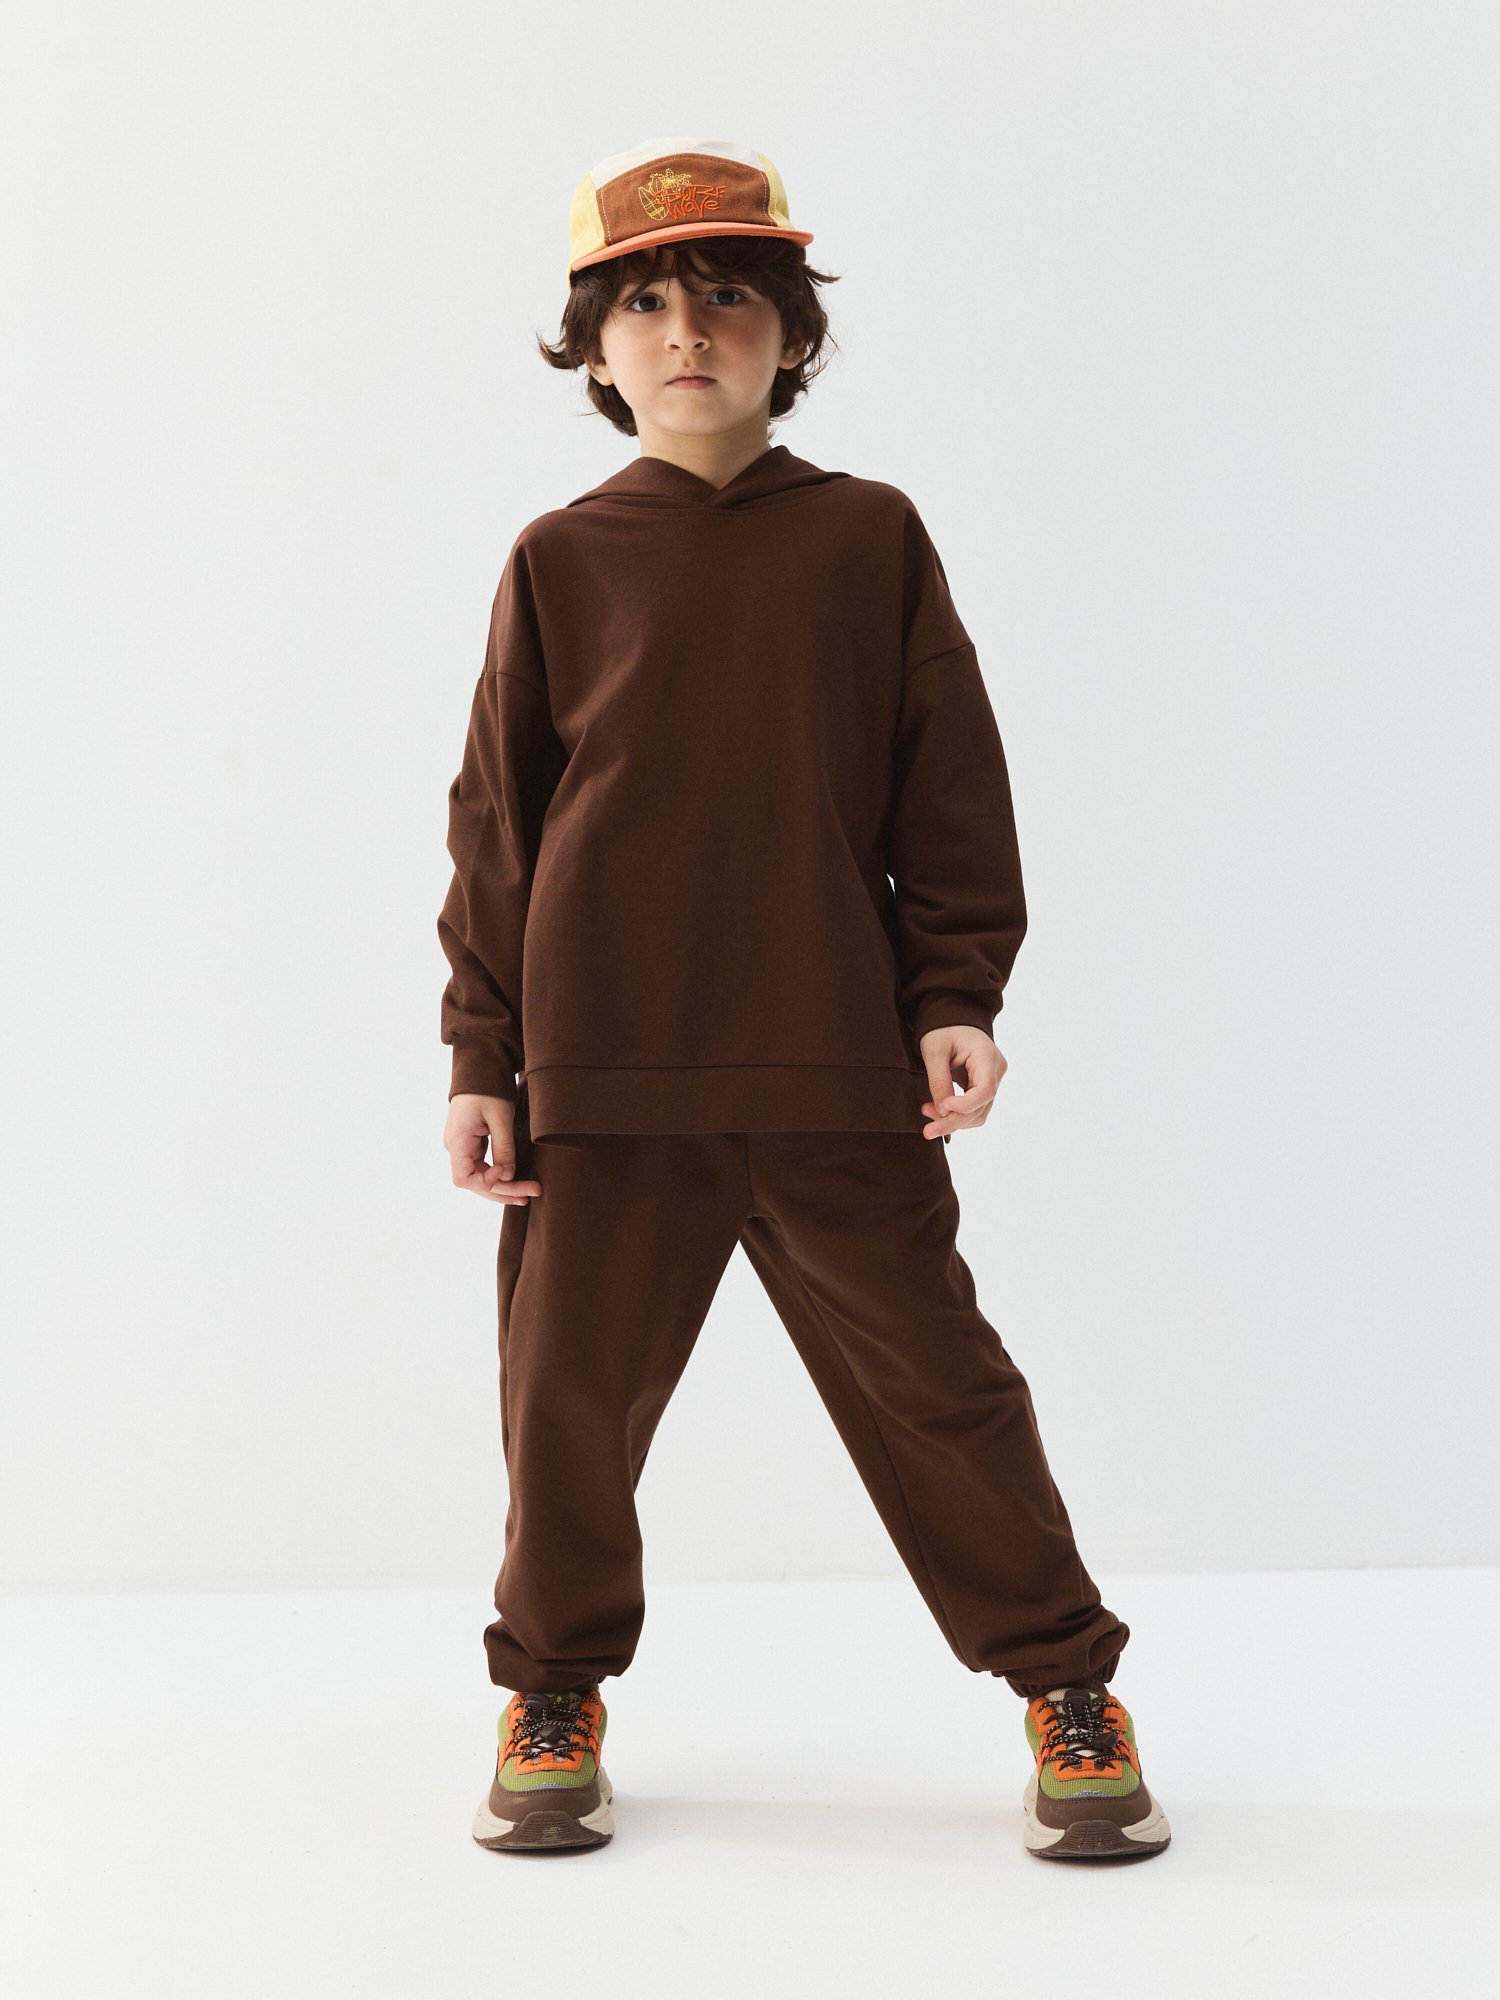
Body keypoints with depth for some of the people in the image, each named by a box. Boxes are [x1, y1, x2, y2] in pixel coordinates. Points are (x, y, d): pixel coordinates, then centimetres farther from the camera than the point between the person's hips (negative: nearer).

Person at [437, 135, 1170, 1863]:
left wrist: (959, 997, -1)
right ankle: (554, 1696, 28)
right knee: (573, 1392, 7)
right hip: (601, 1071, 1)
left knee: (933, 1379, 5)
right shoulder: (559, 563, 5)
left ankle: (1066, 1685, 20)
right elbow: (495, 820, 7)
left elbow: (952, 792, 7)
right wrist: (483, 1055, 3)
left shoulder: (870, 540, 5)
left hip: (839, 1069, -1)